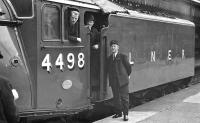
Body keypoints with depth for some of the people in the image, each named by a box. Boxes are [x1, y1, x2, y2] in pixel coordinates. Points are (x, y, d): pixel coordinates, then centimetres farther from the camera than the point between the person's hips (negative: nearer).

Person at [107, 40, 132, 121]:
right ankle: (118, 113, 21)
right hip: (113, 82, 5)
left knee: (124, 98, -3)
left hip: (122, 81, -4)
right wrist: (110, 79, 13)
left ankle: (125, 114, 2)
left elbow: (129, 67, 4)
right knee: (116, 98, 10)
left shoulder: (123, 57, -4)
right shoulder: (109, 58, 10)